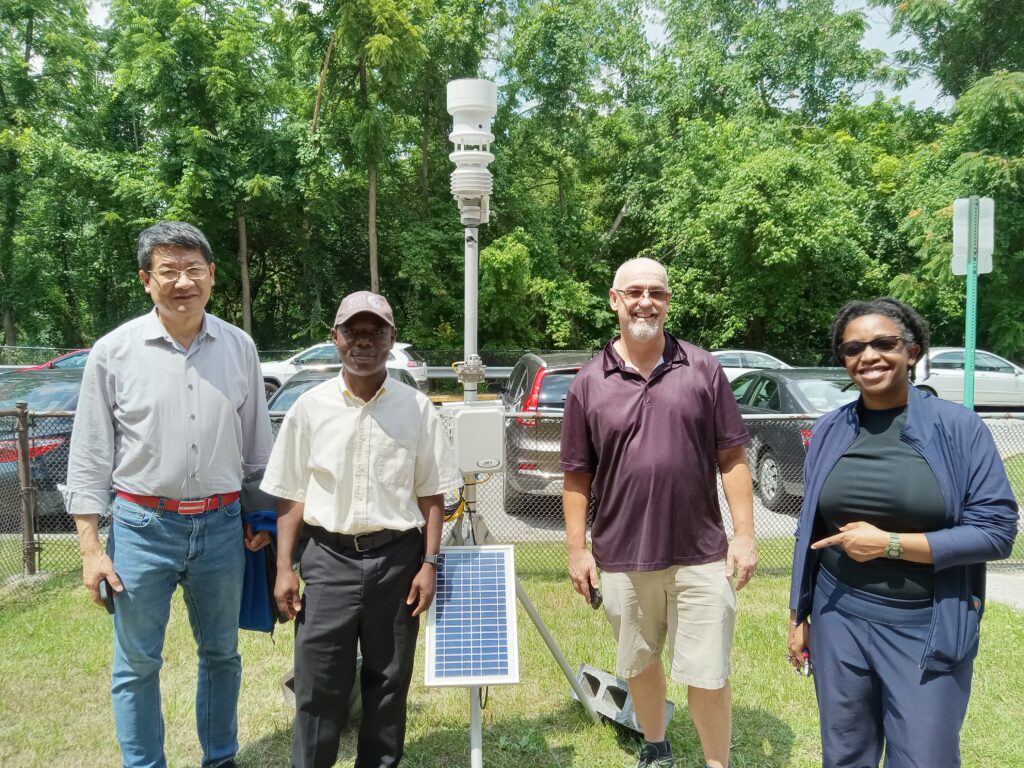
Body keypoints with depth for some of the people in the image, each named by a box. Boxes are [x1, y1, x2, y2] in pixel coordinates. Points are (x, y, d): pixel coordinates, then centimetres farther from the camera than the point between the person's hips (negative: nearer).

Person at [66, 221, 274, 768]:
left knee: (221, 652, 17)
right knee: (137, 663, 10)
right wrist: (91, 548, -6)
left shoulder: (239, 348, -1)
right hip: (143, 526, -2)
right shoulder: (114, 352, -7)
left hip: (222, 526, 3)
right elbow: (89, 457, -3)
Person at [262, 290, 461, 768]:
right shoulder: (310, 407, 1)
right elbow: (292, 496, 4)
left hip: (397, 558, 1)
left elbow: (431, 494, 3)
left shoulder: (417, 408, 0)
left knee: (389, 682, 13)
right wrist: (284, 567, 0)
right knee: (317, 684, 5)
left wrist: (429, 563, -3)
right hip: (328, 557, 0)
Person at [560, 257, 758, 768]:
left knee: (708, 674, 7)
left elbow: (732, 458, 1)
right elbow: (577, 475, 2)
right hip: (622, 557, 2)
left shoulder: (702, 369, -1)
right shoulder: (589, 382, -1)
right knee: (639, 666, 20)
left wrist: (744, 534, -4)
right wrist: (577, 549, -1)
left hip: (700, 555, -1)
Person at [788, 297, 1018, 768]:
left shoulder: (958, 426, -7)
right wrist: (798, 614, 11)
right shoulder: (829, 431, 2)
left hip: (929, 628, -3)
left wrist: (889, 543, -17)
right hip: (839, 619, 3)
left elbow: (997, 530, -11)